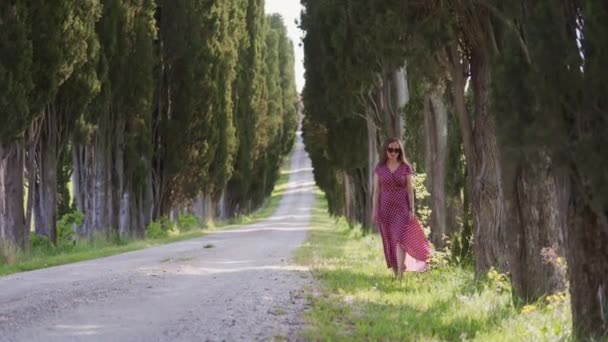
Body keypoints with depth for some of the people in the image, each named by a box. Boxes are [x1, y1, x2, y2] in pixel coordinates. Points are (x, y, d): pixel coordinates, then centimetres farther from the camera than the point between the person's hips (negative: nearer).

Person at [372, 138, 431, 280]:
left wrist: (412, 209, -4)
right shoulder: (379, 168, 4)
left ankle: (400, 274, -18)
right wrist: (374, 211, 1)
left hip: (401, 207, -2)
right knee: (390, 242, 5)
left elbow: (410, 189, 2)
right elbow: (376, 191, 5)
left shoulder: (405, 167, 1)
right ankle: (395, 273, 15)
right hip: (385, 208, 2)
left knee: (401, 239, -15)